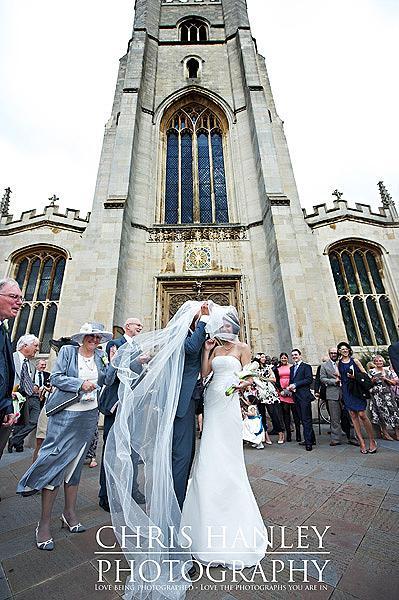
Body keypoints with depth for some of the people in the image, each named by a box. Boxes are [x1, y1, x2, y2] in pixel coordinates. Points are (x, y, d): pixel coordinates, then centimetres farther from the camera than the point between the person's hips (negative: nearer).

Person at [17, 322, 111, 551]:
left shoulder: (100, 357, 6)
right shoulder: (68, 351, -4)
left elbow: (106, 381, 5)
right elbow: (56, 378, -9)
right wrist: (81, 384, -16)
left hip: (89, 416, 4)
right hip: (65, 414, -4)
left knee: (75, 464, 15)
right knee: (55, 463, 1)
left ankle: (70, 513, 31)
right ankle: (44, 523, 19)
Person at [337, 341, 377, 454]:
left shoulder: (355, 361, 4)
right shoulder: (338, 363, 9)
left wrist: (355, 377, -12)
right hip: (346, 391, 2)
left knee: (362, 415, -9)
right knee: (353, 415, 2)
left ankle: (372, 441, 7)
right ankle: (361, 442, 8)